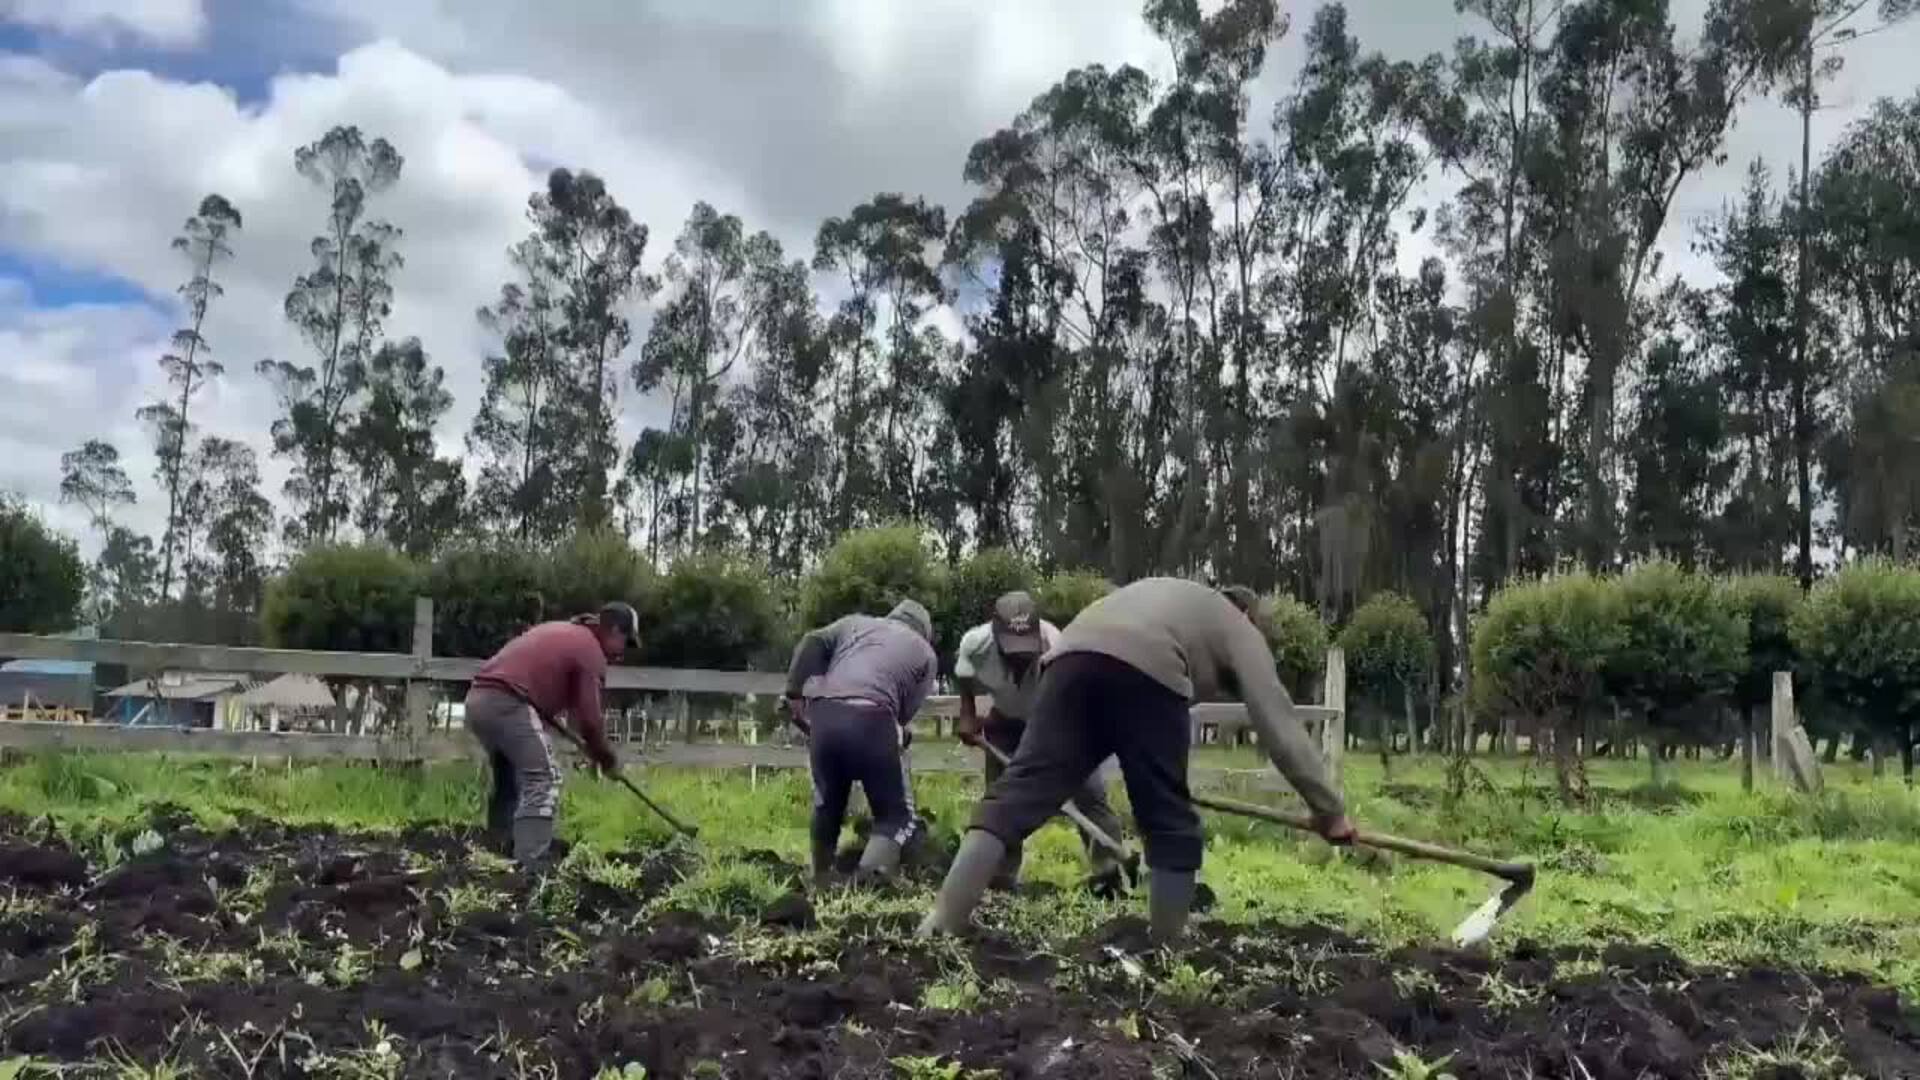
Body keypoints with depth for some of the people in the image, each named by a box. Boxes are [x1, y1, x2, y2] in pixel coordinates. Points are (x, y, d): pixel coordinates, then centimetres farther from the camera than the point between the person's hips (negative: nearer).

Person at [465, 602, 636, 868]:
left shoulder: (560, 631, 27)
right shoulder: (590, 650, 0)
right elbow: (589, 717, -2)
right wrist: (605, 756, 12)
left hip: (477, 699, 10)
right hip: (508, 704, -10)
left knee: (508, 783, 22)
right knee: (543, 781, -9)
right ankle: (529, 869, -17)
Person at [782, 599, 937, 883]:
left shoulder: (856, 622, 31)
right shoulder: (925, 652, 25)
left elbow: (812, 643, 14)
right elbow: (906, 709, 12)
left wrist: (795, 693, 11)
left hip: (824, 713, 4)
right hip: (872, 720, -3)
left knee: (828, 804, 25)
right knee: (896, 814, 6)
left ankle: (821, 879, 32)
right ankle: (871, 878, -19)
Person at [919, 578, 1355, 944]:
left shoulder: (1170, 595, 46)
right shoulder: (1241, 630, 29)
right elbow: (1278, 723, 18)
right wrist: (1329, 808, 19)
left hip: (1073, 655, 5)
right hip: (1147, 669, -4)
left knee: (1021, 790, -2)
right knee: (1169, 822, 10)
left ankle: (940, 924, -11)